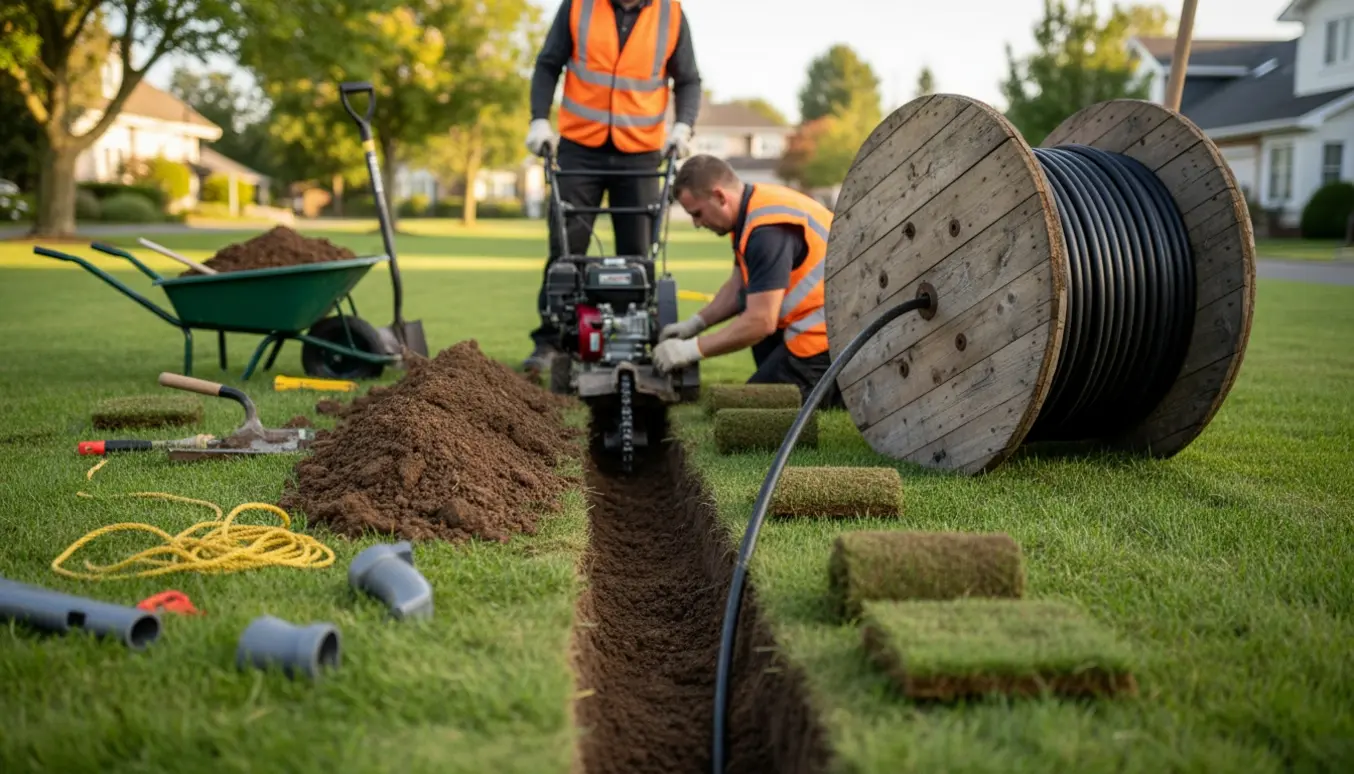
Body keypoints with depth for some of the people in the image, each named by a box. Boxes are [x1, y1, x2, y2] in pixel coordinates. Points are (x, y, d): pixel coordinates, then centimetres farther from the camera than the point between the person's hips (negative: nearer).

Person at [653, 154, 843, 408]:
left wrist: (691, 350, -17)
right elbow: (738, 286, 20)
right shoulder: (752, 206, 7)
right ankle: (779, 380, 14)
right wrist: (694, 323, 10)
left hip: (826, 335, -10)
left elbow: (761, 322, -25)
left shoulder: (768, 228, -24)